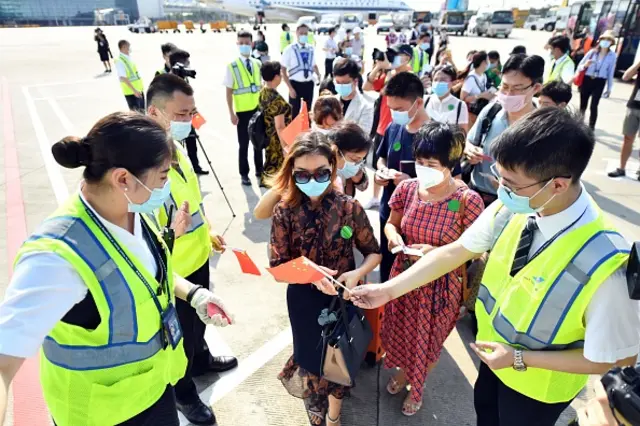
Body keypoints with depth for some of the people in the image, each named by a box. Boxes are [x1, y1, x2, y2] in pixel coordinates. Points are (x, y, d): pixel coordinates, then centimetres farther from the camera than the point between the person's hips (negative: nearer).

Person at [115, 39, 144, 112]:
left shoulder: (129, 58, 10)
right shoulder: (119, 61, -15)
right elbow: (123, 78, -22)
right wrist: (134, 90, -28)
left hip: (139, 90, 8)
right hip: (131, 92, -8)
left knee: (142, 110, 16)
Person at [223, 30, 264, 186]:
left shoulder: (257, 64, 5)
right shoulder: (232, 66, -6)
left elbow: (261, 87, 11)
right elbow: (229, 92, -6)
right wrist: (231, 113, -11)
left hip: (258, 109, 3)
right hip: (242, 111, -3)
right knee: (244, 144, 4)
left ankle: (259, 173, 24)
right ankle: (244, 174, 18)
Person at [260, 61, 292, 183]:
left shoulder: (263, 93, 0)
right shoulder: (277, 99, -27)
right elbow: (280, 127, -25)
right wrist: (285, 146, -19)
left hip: (268, 136, 9)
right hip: (277, 140, -9)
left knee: (271, 166, 23)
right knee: (278, 170, 6)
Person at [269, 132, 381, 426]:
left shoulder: (349, 208, -16)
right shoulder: (284, 212, -17)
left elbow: (374, 253, -6)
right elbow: (277, 267, -13)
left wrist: (357, 274, -25)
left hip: (342, 296, 0)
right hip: (303, 299, 0)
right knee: (311, 354, 23)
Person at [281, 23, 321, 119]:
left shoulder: (311, 49, 4)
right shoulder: (290, 49, -9)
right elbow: (283, 70, -8)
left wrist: (318, 75, -1)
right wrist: (290, 88, -15)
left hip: (309, 84, 4)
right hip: (295, 84, -4)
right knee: (294, 112, 4)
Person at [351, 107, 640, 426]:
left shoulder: (601, 262, -37)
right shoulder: (511, 207, -22)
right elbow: (454, 252, -12)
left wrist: (519, 358, -22)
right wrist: (388, 289, -12)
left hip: (538, 384, -4)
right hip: (495, 350, 4)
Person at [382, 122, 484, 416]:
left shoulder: (468, 200, -23)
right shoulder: (407, 189, -11)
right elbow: (391, 224, 4)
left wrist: (435, 252, -28)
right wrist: (393, 236, -19)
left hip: (440, 284, -3)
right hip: (404, 276, 3)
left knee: (427, 340, 20)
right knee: (401, 331, 25)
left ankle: (417, 385, 53)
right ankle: (402, 371, 59)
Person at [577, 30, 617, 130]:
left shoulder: (613, 55, 1)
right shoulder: (592, 52, 1)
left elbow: (611, 72, 6)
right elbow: (579, 66, 1)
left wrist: (609, 88, 7)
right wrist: (585, 65, -23)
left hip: (599, 82, -1)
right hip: (587, 80, 1)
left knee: (594, 106, -11)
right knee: (583, 105, 9)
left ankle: (591, 128, -6)